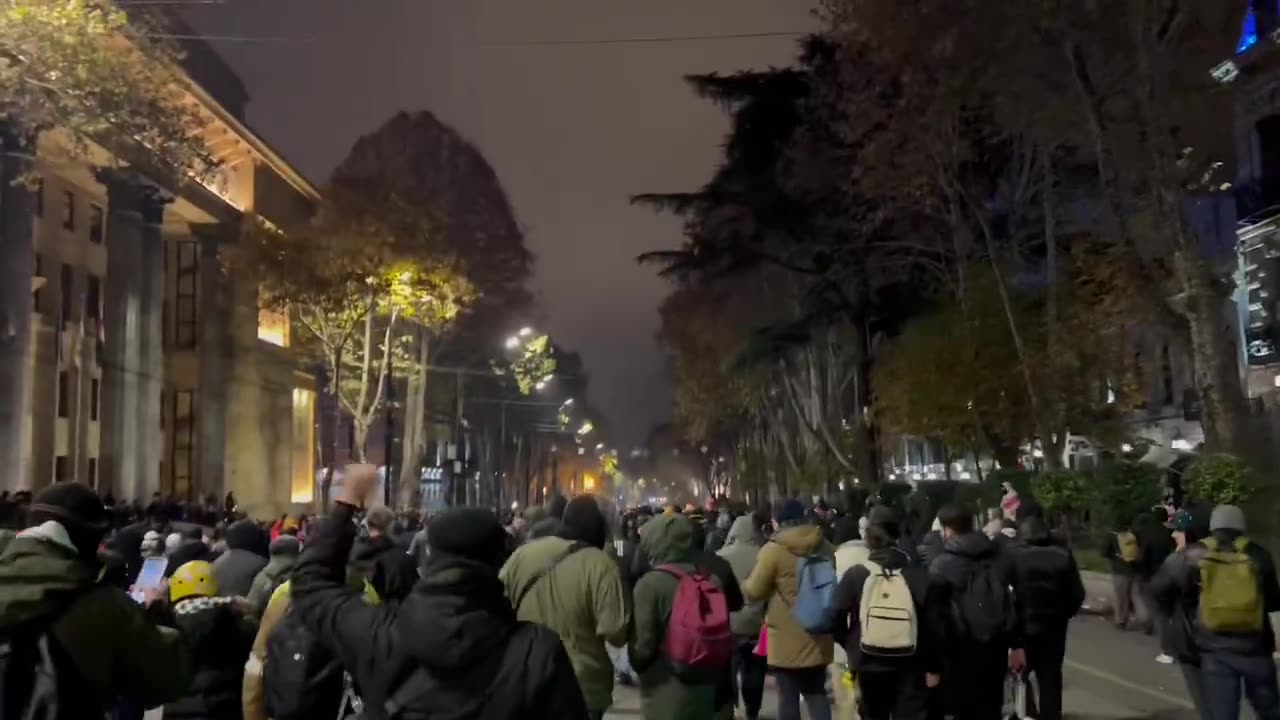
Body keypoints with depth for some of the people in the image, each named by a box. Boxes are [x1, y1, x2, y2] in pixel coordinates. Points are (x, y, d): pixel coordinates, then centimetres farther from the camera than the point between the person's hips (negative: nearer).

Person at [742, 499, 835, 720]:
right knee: (817, 693, 14)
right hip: (818, 635, 5)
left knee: (788, 697, 6)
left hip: (787, 638, -5)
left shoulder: (774, 550, -13)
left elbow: (753, 592, -7)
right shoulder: (825, 547, 4)